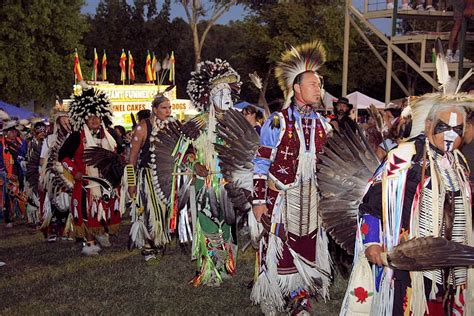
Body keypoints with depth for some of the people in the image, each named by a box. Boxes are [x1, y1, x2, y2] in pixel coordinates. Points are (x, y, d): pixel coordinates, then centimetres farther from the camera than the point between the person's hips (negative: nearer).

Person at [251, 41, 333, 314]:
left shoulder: (324, 125, 7)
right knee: (279, 249, 0)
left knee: (308, 248, 8)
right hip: (281, 197, -4)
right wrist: (259, 201, -8)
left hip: (312, 200, 4)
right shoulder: (277, 123, -7)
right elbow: (261, 164, -6)